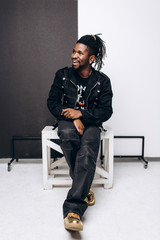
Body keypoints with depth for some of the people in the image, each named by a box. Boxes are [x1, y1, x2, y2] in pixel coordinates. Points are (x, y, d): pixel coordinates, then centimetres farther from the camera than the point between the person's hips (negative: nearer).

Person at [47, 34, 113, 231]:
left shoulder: (102, 81, 0)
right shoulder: (62, 75, 3)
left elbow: (106, 111, -3)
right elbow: (52, 102, 2)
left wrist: (81, 113, -18)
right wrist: (72, 118, -13)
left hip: (90, 123, 0)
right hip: (67, 120, 1)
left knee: (87, 152, -32)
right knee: (68, 135, -36)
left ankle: (73, 210, -33)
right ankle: (85, 187, -16)